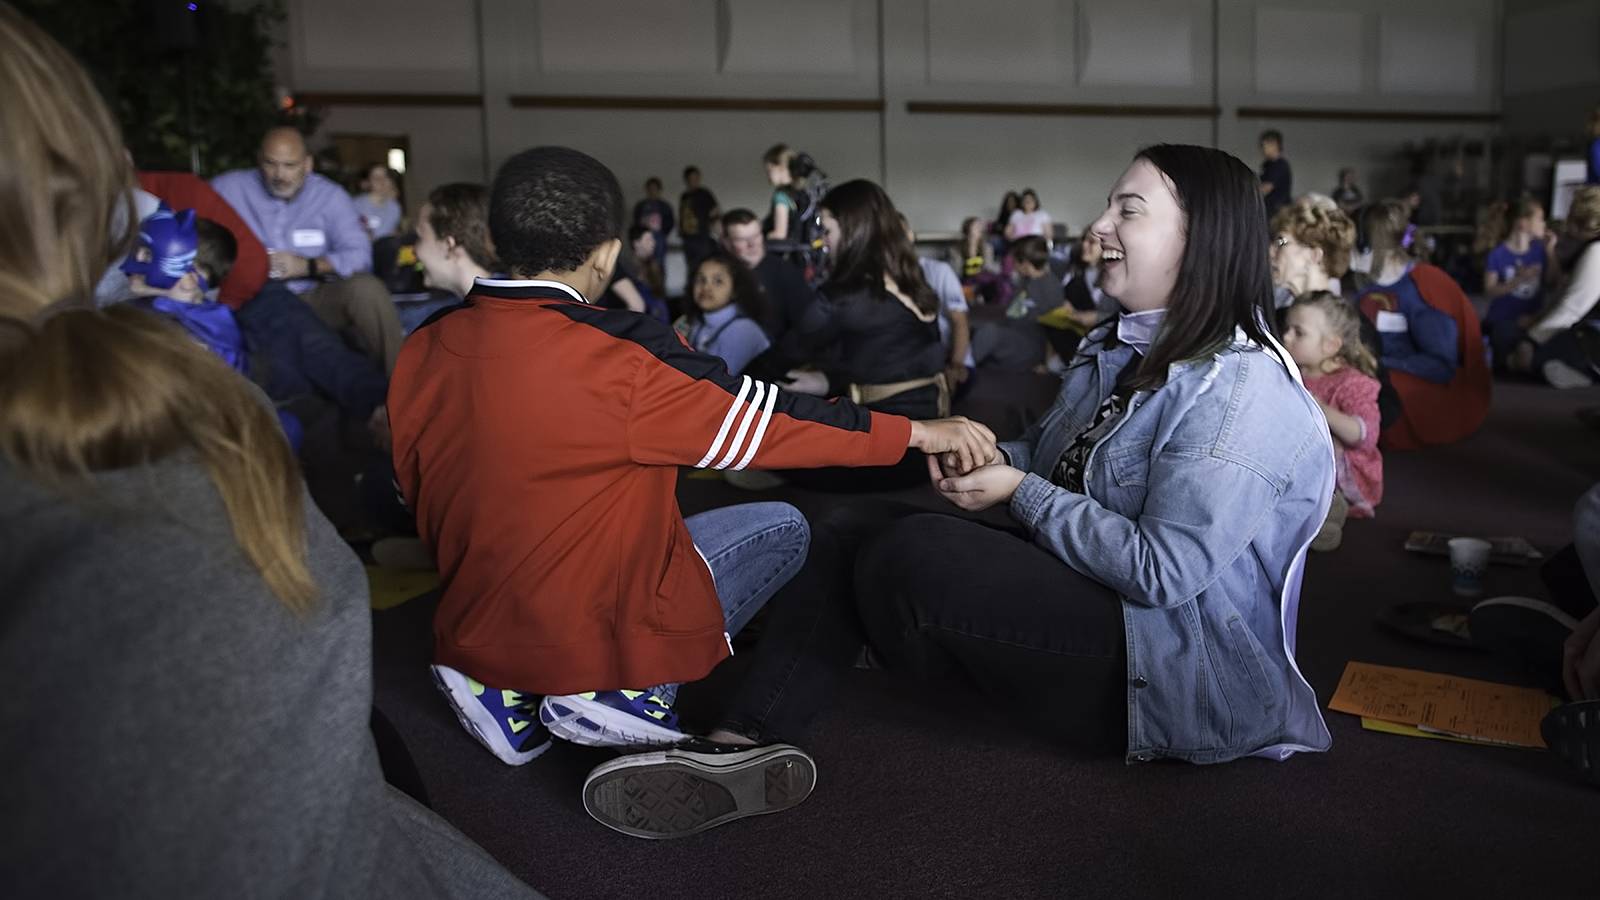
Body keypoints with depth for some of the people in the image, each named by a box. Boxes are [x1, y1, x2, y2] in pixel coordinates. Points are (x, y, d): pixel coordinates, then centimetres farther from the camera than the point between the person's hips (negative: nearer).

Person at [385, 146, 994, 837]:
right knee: (781, 527, 11)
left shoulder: (422, 351, -4)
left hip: (471, 626, 6)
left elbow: (416, 491, 8)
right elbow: (765, 422, -14)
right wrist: (921, 432, -2)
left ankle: (514, 696, 9)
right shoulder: (619, 357, -21)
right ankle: (626, 692, -3)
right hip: (596, 638, -6)